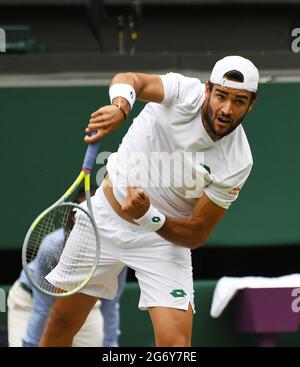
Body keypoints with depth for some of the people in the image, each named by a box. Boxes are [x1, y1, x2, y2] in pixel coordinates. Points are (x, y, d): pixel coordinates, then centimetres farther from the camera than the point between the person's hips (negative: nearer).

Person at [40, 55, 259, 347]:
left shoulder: (236, 163, -22)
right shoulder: (186, 92, -20)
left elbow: (196, 235, -18)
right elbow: (127, 80, -31)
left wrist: (147, 216, -34)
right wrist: (119, 107, -53)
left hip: (163, 234, -1)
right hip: (105, 215, 2)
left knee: (176, 343, -19)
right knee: (60, 325, 11)